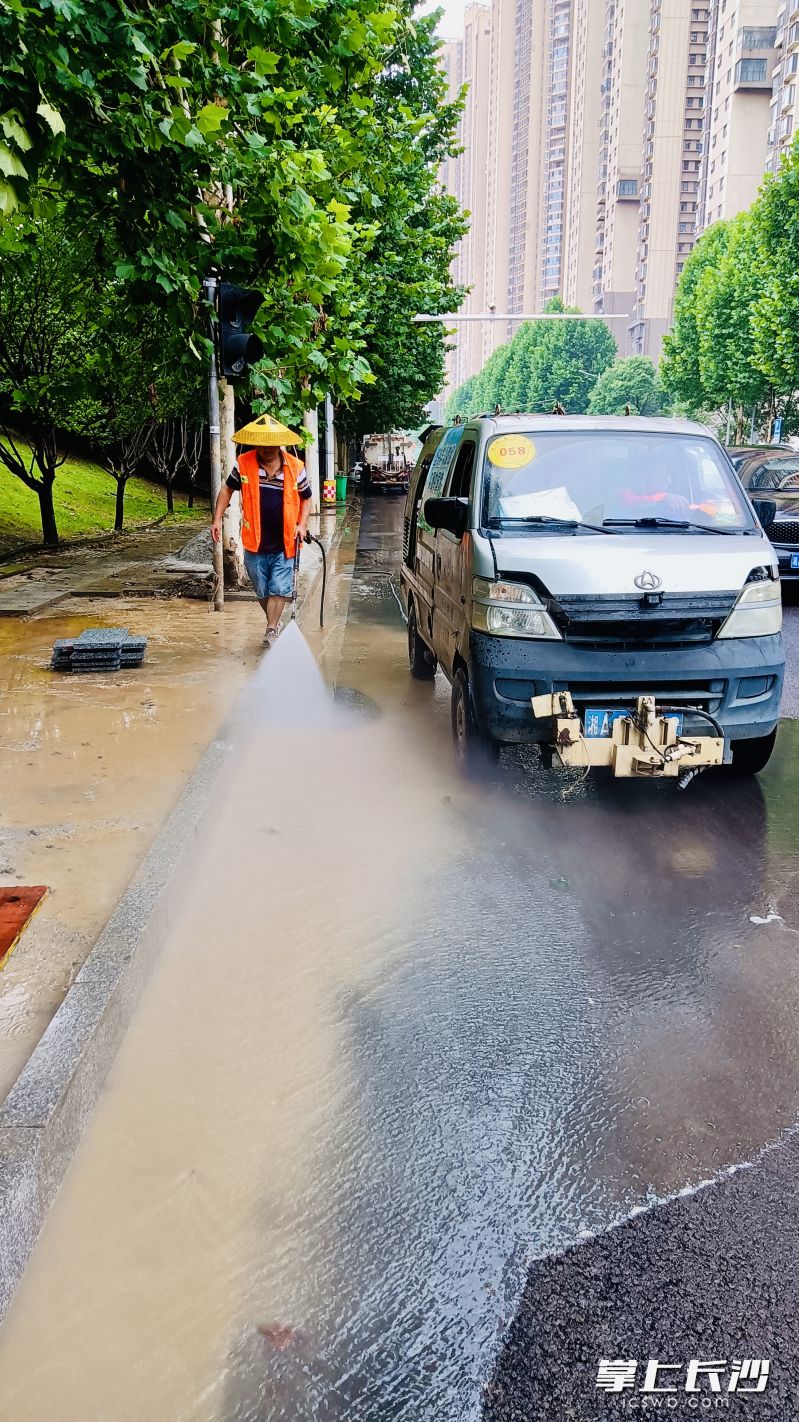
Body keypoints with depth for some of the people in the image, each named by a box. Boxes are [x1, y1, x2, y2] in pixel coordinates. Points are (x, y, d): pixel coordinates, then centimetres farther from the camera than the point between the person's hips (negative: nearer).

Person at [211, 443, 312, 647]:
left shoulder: (296, 467, -3)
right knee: (262, 591, 12)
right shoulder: (244, 464, -3)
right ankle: (274, 623, 32)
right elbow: (227, 489, 10)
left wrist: (302, 525, -5)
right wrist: (217, 519, 2)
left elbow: (306, 498, 9)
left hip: (284, 545, -1)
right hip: (255, 544, 1)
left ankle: (271, 631, 3)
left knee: (279, 589, -5)